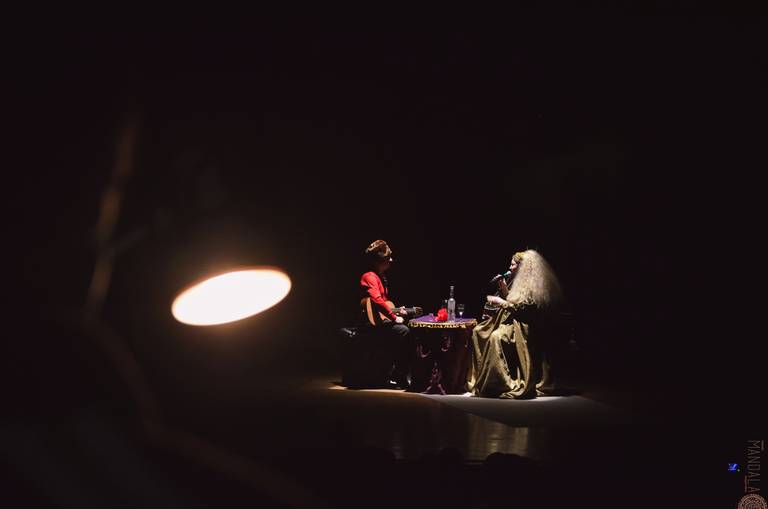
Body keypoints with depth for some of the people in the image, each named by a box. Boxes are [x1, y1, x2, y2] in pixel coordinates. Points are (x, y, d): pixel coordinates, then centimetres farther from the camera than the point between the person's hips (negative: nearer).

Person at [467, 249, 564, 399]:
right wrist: (505, 290, 9)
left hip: (523, 327, -10)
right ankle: (478, 375, -6)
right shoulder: (521, 281, 19)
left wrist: (499, 301, -15)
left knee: (496, 337, -34)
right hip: (512, 321, 10)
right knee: (478, 332, -2)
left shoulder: (533, 284, -11)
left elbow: (522, 307, -19)